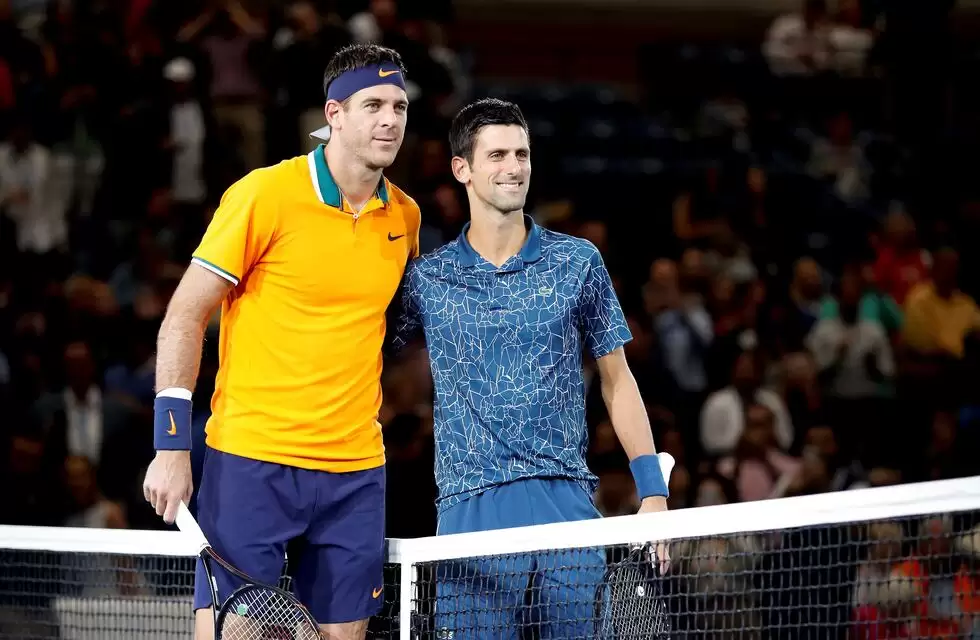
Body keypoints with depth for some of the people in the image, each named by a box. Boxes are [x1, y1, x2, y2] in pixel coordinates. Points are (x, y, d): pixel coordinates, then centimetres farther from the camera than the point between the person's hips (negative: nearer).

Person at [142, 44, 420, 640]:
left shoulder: (405, 216, 8)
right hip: (251, 461, -5)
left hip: (355, 472, 5)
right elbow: (184, 317, -5)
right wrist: (172, 445, -10)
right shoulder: (266, 194, -7)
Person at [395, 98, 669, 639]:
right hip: (470, 507, 0)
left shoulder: (578, 262, 7)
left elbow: (617, 379, 12)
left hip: (566, 497, 1)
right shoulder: (425, 278, 6)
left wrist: (652, 490, 6)